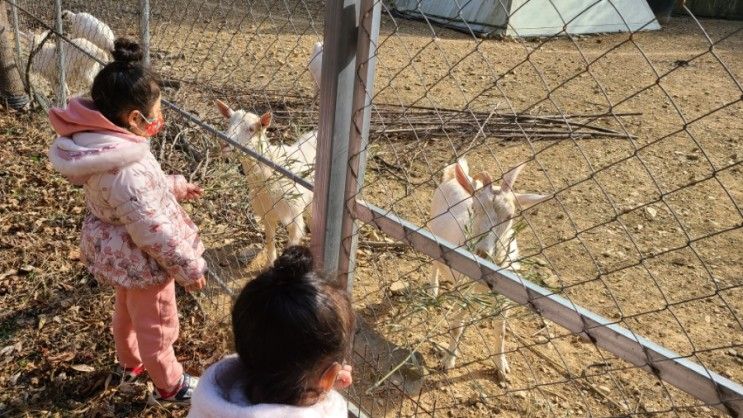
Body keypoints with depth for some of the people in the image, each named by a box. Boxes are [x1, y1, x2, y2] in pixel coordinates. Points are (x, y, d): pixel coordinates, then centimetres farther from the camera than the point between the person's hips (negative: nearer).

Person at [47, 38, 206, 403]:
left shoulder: (100, 143, -9)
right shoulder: (126, 170, -38)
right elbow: (154, 231, -30)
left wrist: (175, 186, 12)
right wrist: (190, 268, -18)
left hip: (120, 254, 9)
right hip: (141, 261, -9)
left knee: (127, 310, 32)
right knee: (156, 326, 15)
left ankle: (131, 361, 58)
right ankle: (169, 385, 39)